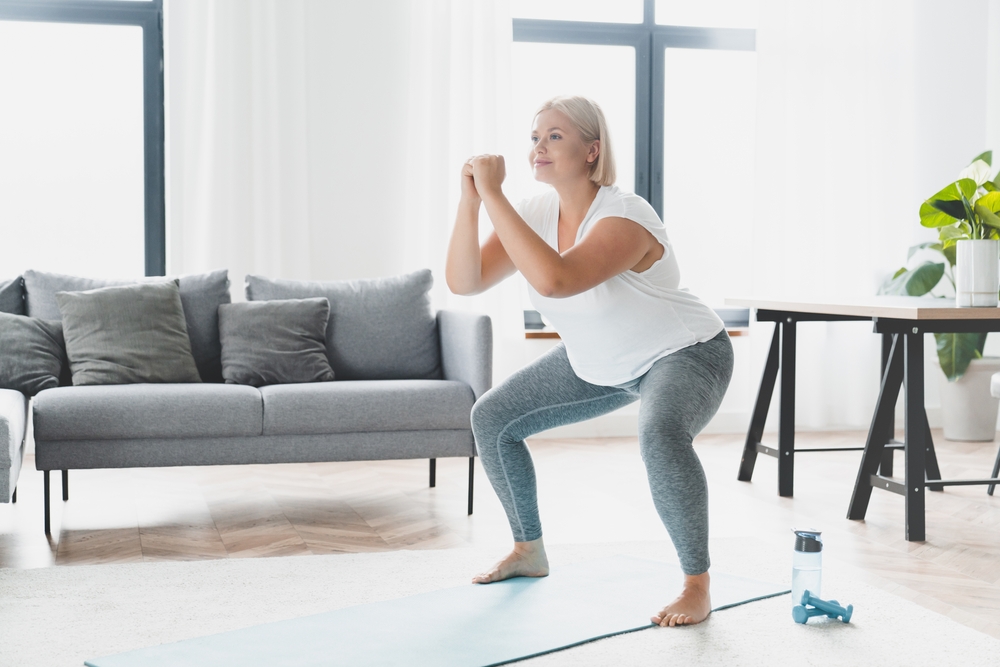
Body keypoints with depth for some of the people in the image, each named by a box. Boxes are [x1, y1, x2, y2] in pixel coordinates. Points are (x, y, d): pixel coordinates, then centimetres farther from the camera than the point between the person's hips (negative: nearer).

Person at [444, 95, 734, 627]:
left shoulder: (624, 218, -32)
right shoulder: (535, 214, -10)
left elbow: (554, 280, -49)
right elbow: (463, 281, -18)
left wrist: (494, 195, -44)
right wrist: (470, 202, -31)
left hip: (683, 354, -8)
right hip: (599, 364, 8)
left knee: (661, 437, -39)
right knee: (491, 418, 6)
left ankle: (697, 587, -20)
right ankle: (528, 551, 23)